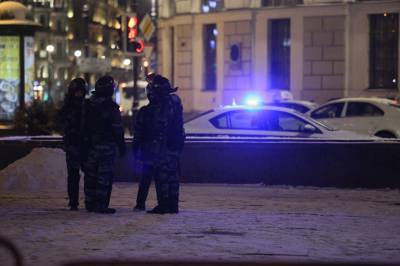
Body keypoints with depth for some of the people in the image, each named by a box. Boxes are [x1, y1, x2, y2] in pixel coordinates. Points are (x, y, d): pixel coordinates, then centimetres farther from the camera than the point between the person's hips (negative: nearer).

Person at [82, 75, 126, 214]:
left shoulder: (88, 105, 7)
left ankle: (90, 203, 15)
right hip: (106, 145, -6)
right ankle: (101, 204, -6)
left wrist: (86, 143, 17)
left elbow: (83, 126, 11)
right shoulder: (111, 106, -11)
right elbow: (117, 129, -10)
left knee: (90, 175, 11)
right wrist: (121, 146, -3)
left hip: (91, 145, 6)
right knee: (104, 176, -4)